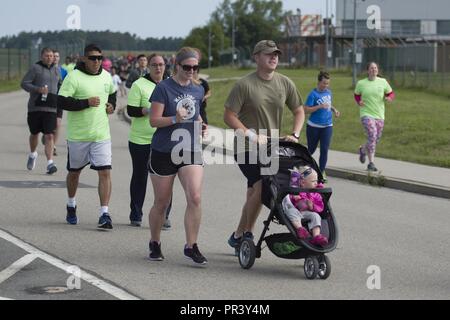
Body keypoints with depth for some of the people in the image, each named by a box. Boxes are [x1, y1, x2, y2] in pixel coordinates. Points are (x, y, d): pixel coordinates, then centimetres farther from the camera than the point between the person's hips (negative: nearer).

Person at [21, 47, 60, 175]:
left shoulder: (56, 70, 13)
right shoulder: (35, 68, -1)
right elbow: (24, 83, -6)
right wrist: (37, 89, -19)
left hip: (51, 108, 2)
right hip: (35, 107, -1)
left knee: (49, 136, -10)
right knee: (34, 134, 14)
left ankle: (50, 163, -16)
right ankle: (32, 154, 41)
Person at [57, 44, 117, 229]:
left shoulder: (106, 76, 7)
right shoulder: (74, 77, -11)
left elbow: (112, 93, 28)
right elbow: (61, 102, -18)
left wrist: (112, 105, 7)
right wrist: (86, 103, -22)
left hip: (101, 135, 3)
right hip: (78, 135, -3)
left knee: (105, 172, -11)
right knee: (74, 172, 15)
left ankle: (104, 214, -11)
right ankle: (71, 205, 39)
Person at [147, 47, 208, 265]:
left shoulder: (198, 91, 10)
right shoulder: (164, 88, -7)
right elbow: (154, 120, -11)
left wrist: (199, 123, 7)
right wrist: (176, 119, -26)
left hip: (190, 151, 3)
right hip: (164, 152, -3)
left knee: (195, 198, -15)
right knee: (162, 202, 7)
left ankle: (191, 247, -8)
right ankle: (155, 243, 27)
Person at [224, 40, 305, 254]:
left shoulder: (285, 84, 5)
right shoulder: (245, 85, -10)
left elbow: (299, 111, 16)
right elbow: (229, 116, -10)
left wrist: (295, 135, 0)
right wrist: (252, 136, -18)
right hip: (246, 148, -6)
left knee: (253, 194, 12)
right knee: (261, 186, -21)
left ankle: (238, 236, 27)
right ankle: (247, 233, -6)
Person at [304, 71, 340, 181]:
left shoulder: (328, 92, 6)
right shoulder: (313, 94, -13)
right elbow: (306, 110, -17)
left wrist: (334, 109, 5)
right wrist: (320, 106, -26)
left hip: (327, 126, 4)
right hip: (314, 126, -4)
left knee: (324, 149, -5)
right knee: (311, 149, 10)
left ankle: (322, 171, 4)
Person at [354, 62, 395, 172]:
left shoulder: (383, 82, 2)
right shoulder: (361, 83, 0)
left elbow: (391, 93, 11)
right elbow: (356, 95, 16)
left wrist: (389, 98, -13)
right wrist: (359, 102, -5)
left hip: (379, 115, 3)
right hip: (366, 114, -3)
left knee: (376, 139, 11)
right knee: (372, 136, -21)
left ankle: (363, 150, 43)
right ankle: (371, 163, -14)